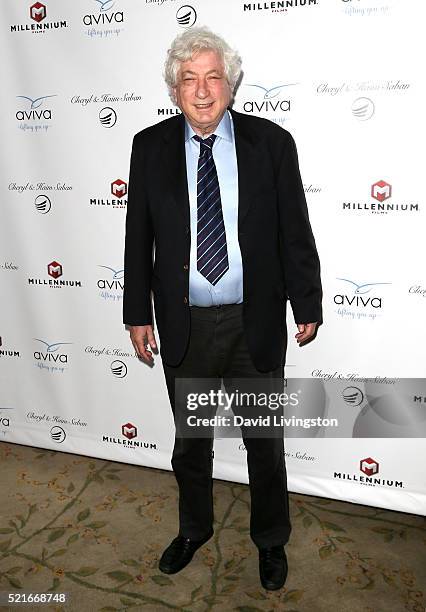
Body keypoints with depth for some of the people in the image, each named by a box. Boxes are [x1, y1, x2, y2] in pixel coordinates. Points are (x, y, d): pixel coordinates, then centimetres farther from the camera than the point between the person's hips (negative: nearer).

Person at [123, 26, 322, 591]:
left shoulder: (272, 142, -5)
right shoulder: (150, 147, -1)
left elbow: (295, 233, -1)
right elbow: (138, 237, 2)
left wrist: (308, 306, 0)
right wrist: (138, 313, 1)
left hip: (255, 323, -1)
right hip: (184, 325, 2)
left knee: (266, 441, 15)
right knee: (190, 439, 19)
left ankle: (271, 540, 41)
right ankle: (194, 529, 46)